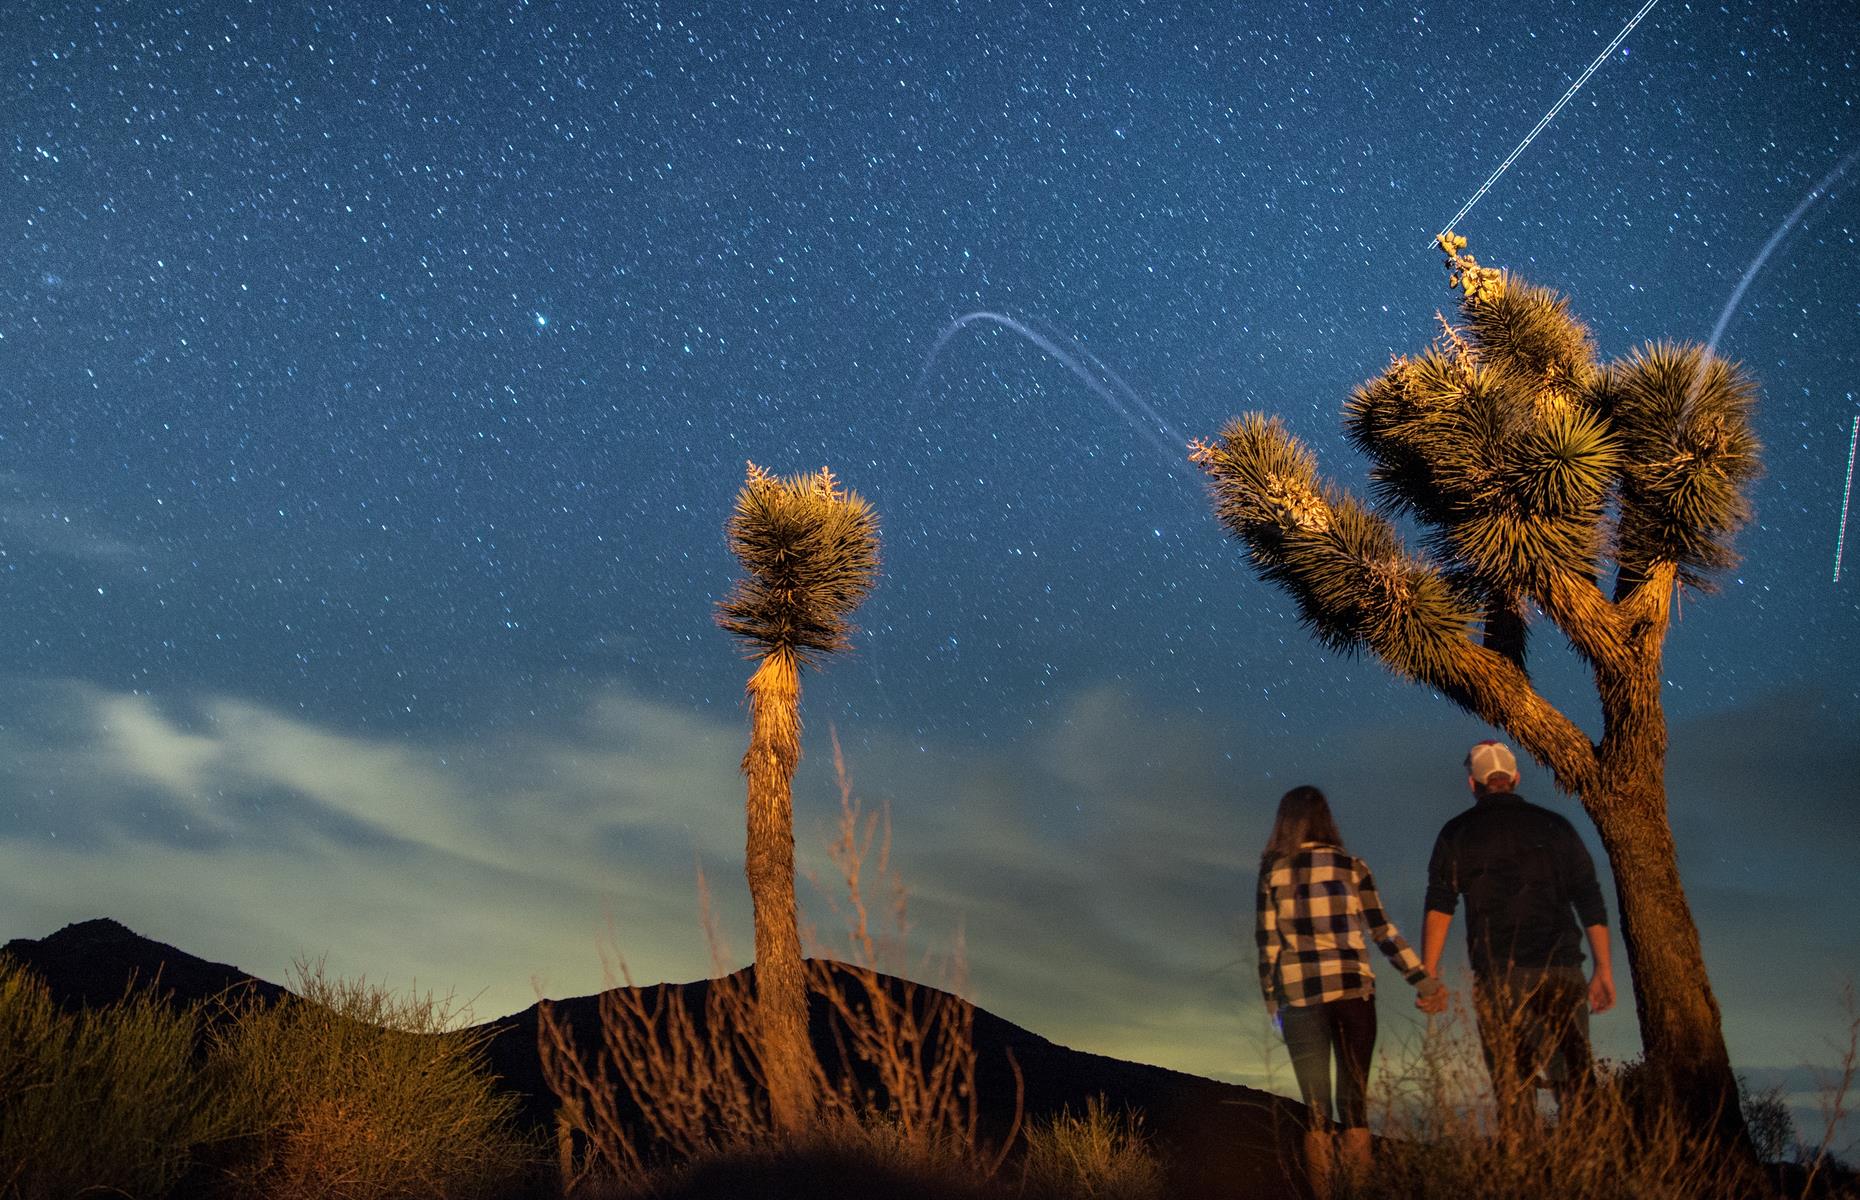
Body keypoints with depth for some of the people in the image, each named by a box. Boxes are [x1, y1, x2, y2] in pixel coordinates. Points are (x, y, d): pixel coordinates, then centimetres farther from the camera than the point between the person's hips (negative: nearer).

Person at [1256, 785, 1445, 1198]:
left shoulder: (1273, 872, 2)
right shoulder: (1351, 865, 3)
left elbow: (1267, 944, 0)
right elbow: (1383, 931, -3)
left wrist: (1272, 1004, 7)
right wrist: (1423, 980, 1)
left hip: (1299, 995, 0)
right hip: (1353, 990, 0)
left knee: (1317, 1110, 7)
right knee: (1354, 1105, 9)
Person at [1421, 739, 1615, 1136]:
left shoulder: (1457, 833, 4)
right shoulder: (1554, 826, 10)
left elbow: (1439, 906, -5)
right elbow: (1590, 901, 8)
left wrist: (1428, 974, -5)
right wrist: (1604, 970, 12)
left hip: (1498, 974, -2)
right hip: (1561, 969, 2)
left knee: (1513, 1084, 3)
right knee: (1573, 1078, 8)